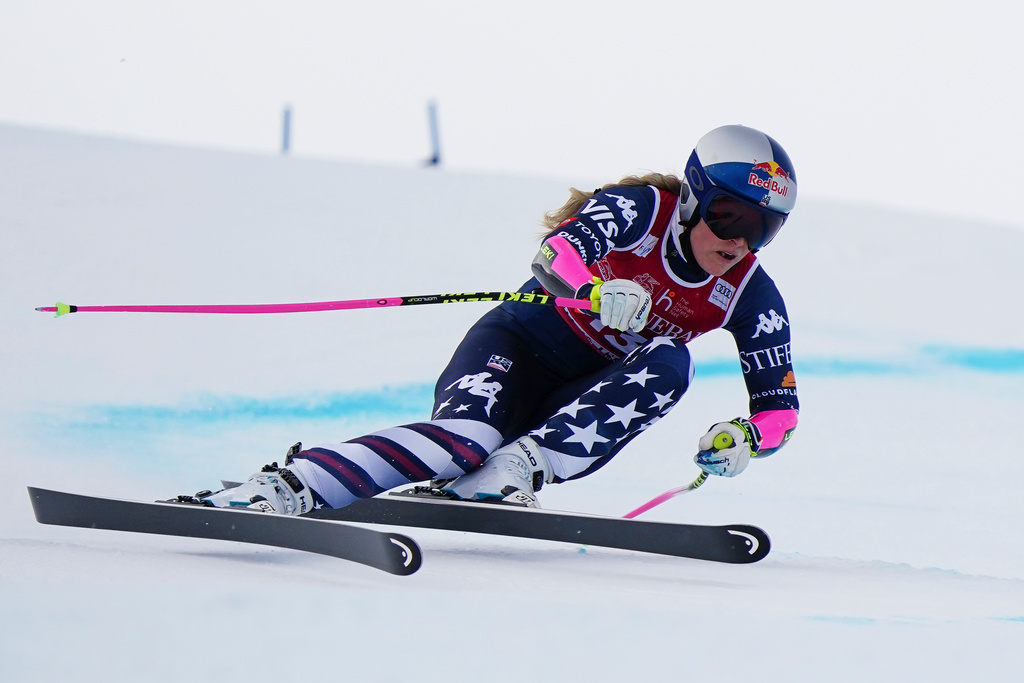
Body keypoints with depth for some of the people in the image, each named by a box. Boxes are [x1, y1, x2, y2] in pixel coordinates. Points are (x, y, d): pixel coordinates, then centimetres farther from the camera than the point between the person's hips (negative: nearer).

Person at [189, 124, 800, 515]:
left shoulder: (749, 295, -2)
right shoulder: (642, 210, -13)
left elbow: (780, 407, 2)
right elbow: (556, 255, -31)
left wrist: (745, 438, -21)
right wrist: (598, 290, -53)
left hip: (580, 411, 4)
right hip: (517, 349, -4)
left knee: (668, 362, -26)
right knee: (468, 434, -36)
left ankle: (518, 467, -37)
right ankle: (284, 488, -46)